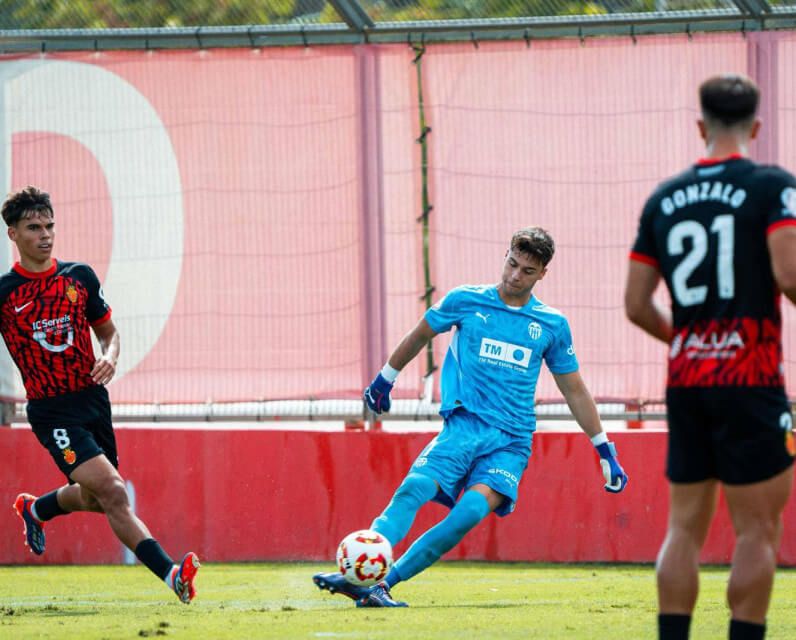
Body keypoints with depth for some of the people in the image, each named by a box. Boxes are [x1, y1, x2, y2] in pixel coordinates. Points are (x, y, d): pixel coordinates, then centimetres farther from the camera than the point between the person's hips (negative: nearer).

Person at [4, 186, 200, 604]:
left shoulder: (80, 277, 5)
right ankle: (171, 574, -27)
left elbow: (108, 330, 17)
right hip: (52, 412, -6)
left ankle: (34, 509, 52)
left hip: (93, 399, 6)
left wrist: (110, 357, -5)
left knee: (94, 498, 21)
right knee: (112, 492, -20)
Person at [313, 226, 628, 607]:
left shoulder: (552, 325, 10)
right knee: (414, 489, -26)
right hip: (463, 427, 0)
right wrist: (385, 379, 30)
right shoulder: (466, 301, 6)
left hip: (511, 441, 0)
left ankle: (382, 583, -26)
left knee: (472, 510, -26)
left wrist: (605, 451, 17)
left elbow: (574, 391, 18)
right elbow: (420, 335, 23)